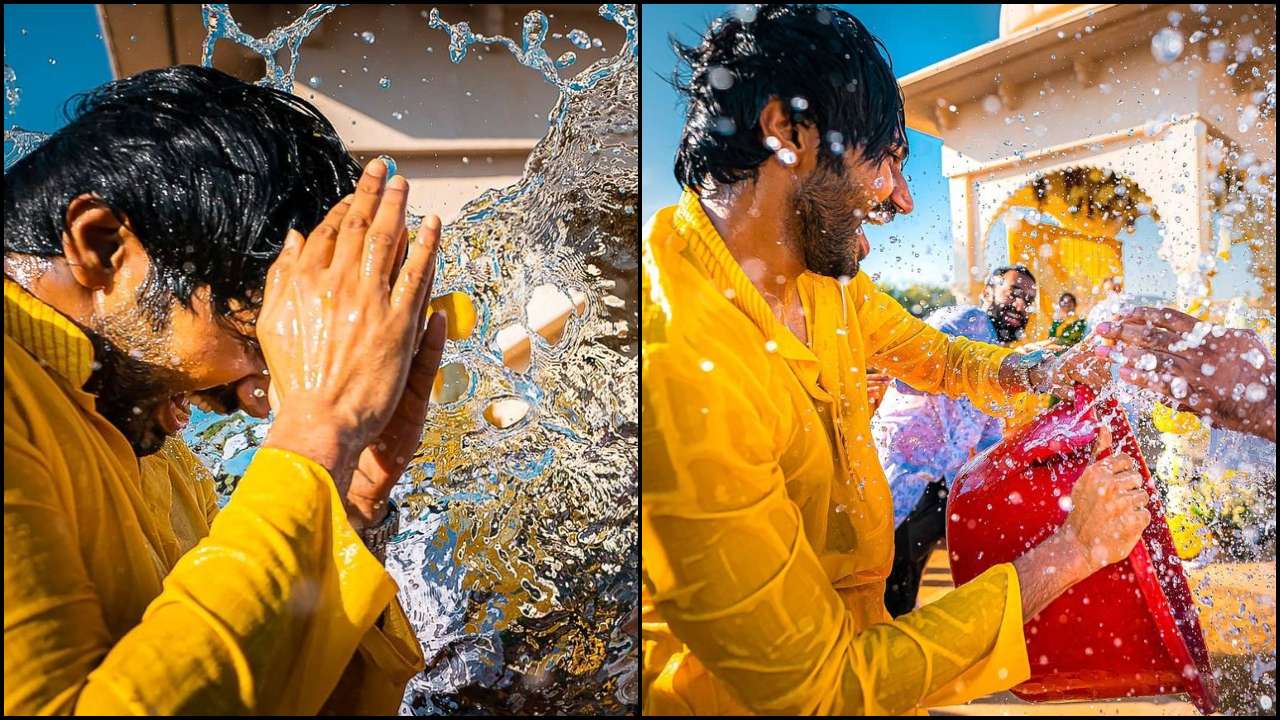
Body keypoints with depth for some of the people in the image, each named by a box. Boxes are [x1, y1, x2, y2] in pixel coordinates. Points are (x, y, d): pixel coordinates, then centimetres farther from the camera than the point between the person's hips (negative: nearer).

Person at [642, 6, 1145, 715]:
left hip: (857, 626, 7)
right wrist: (1070, 550, -23)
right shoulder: (674, 367, -35)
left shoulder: (823, 274, -5)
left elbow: (938, 358, 15)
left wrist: (1044, 371, -6)